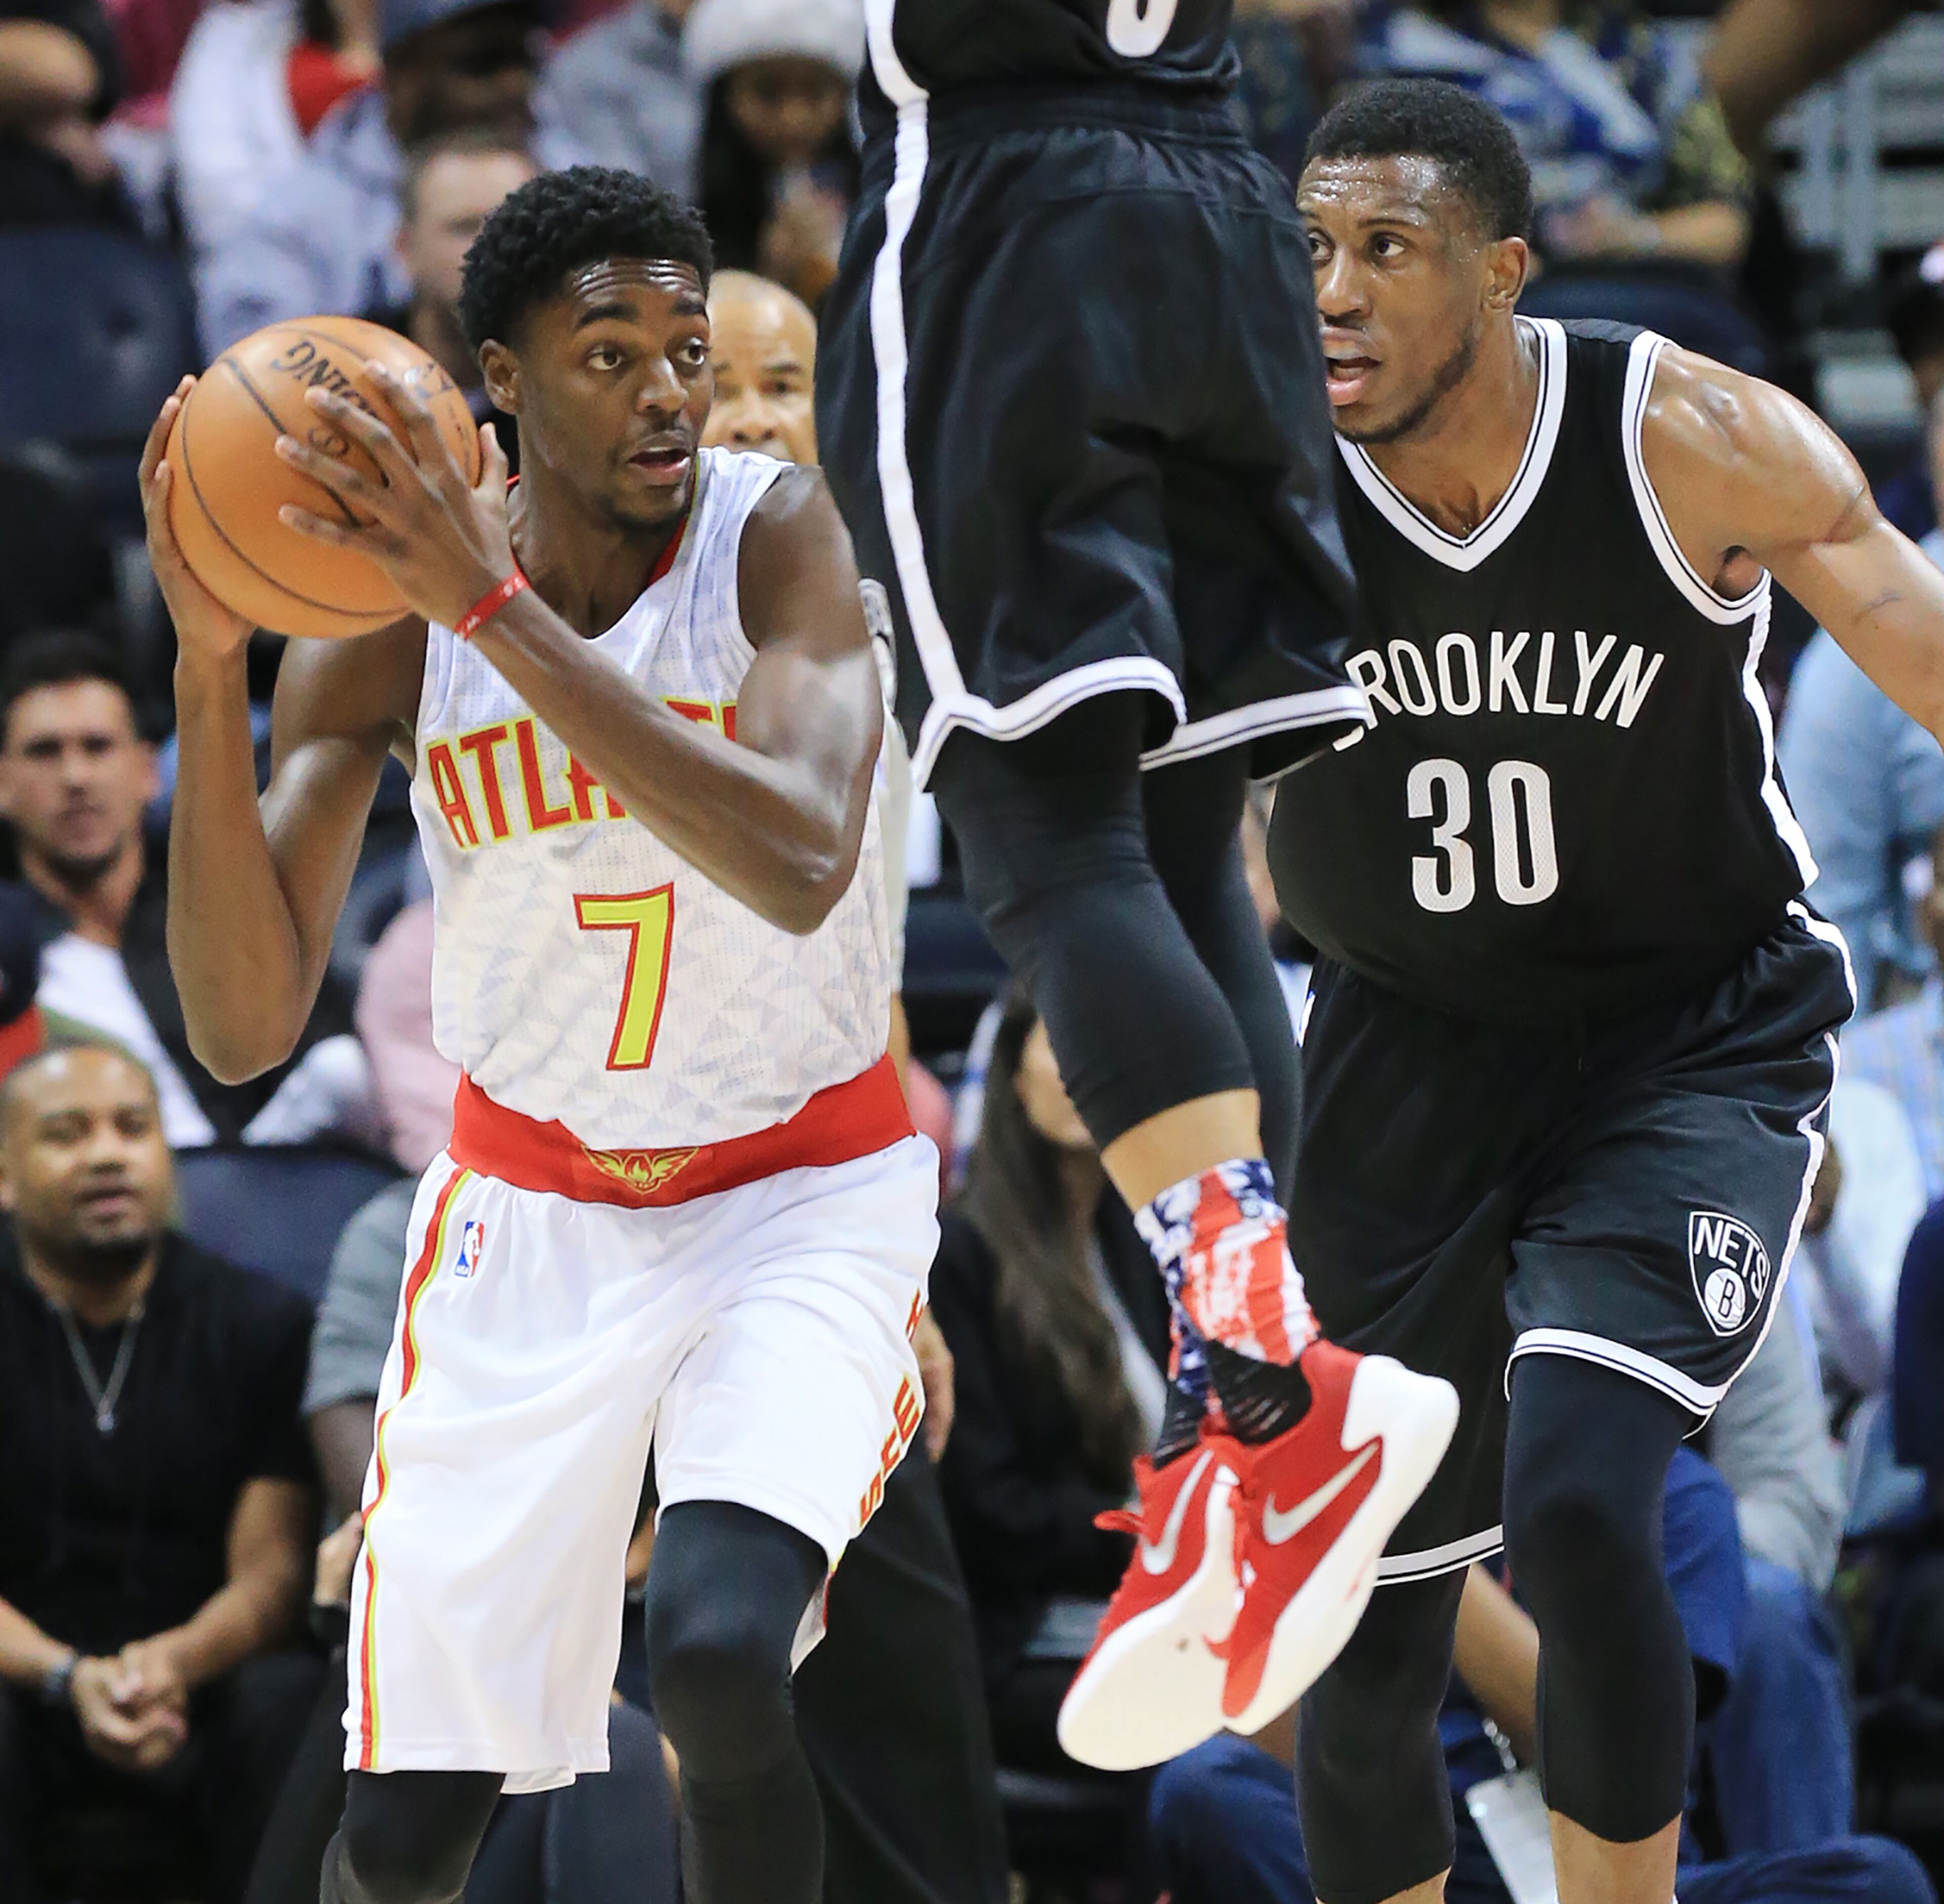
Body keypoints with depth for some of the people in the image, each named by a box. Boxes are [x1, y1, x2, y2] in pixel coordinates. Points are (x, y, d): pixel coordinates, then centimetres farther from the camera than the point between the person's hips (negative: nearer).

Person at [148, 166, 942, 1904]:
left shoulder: (777, 536, -17)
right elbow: (246, 1029, -16)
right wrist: (208, 667, -28)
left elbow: (800, 868, -36)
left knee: (721, 1659, -29)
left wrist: (501, 607, -39)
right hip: (536, 1207, 2)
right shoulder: (385, 619, -10)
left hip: (804, 1192, -2)